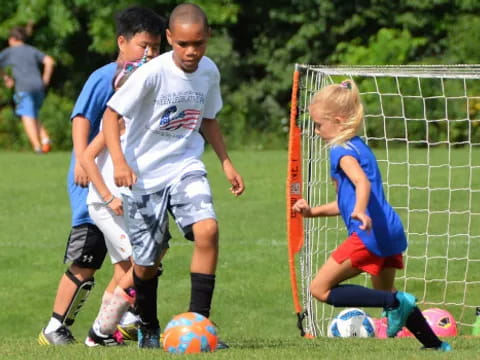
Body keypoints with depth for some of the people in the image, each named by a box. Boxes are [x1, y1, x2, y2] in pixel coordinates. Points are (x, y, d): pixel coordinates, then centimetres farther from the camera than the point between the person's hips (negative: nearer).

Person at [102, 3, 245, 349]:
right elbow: (111, 114, -16)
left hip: (186, 167, 3)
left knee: (208, 230, -23)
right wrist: (119, 161, -29)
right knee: (146, 262, 4)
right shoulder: (152, 73, -19)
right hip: (144, 174, -3)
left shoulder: (209, 72, -2)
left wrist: (227, 163, 11)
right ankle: (149, 329, 30)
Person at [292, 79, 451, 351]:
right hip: (390, 231, 10)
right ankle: (437, 345, 26)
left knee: (320, 289, -6)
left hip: (370, 235, -10)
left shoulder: (343, 151, -7)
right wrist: (313, 212, 23)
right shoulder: (360, 147, 22)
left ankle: (396, 302, -15)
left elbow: (362, 182, -28)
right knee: (385, 295, 27)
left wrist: (360, 211, -46)